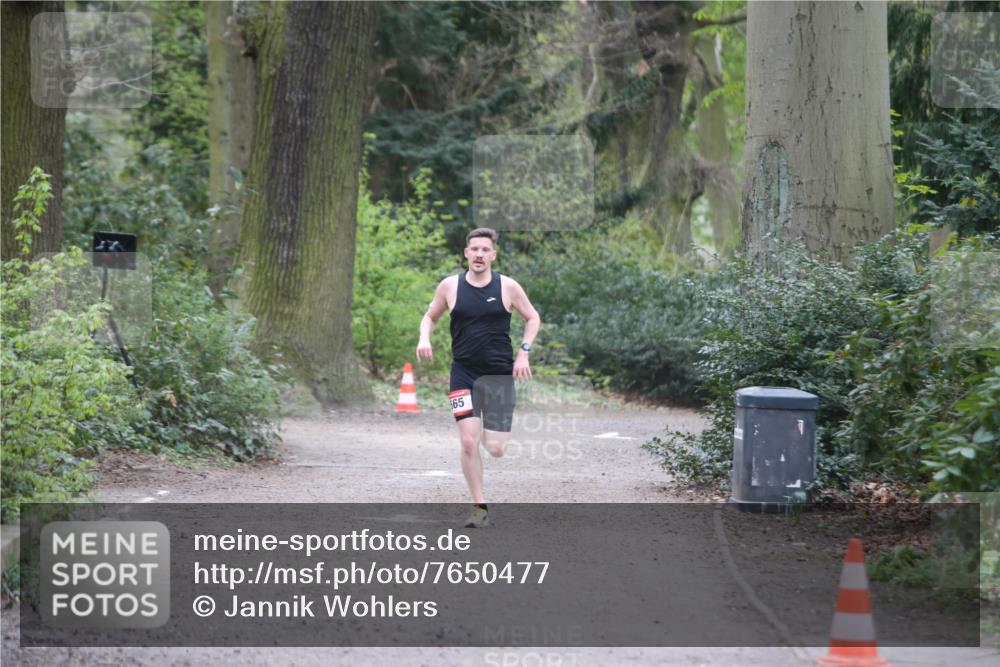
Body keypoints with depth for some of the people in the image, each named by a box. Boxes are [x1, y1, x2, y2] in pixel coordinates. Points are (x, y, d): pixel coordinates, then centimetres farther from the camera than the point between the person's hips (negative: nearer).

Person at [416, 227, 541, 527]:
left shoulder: (507, 287, -3)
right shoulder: (450, 286, 0)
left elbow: (533, 318, 10)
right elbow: (430, 316, 16)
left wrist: (523, 353, -2)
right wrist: (424, 339, -5)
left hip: (499, 374, -1)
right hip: (463, 374, 1)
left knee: (496, 449, -5)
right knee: (468, 443, -10)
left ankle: (492, 430, 33)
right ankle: (479, 507, 3)